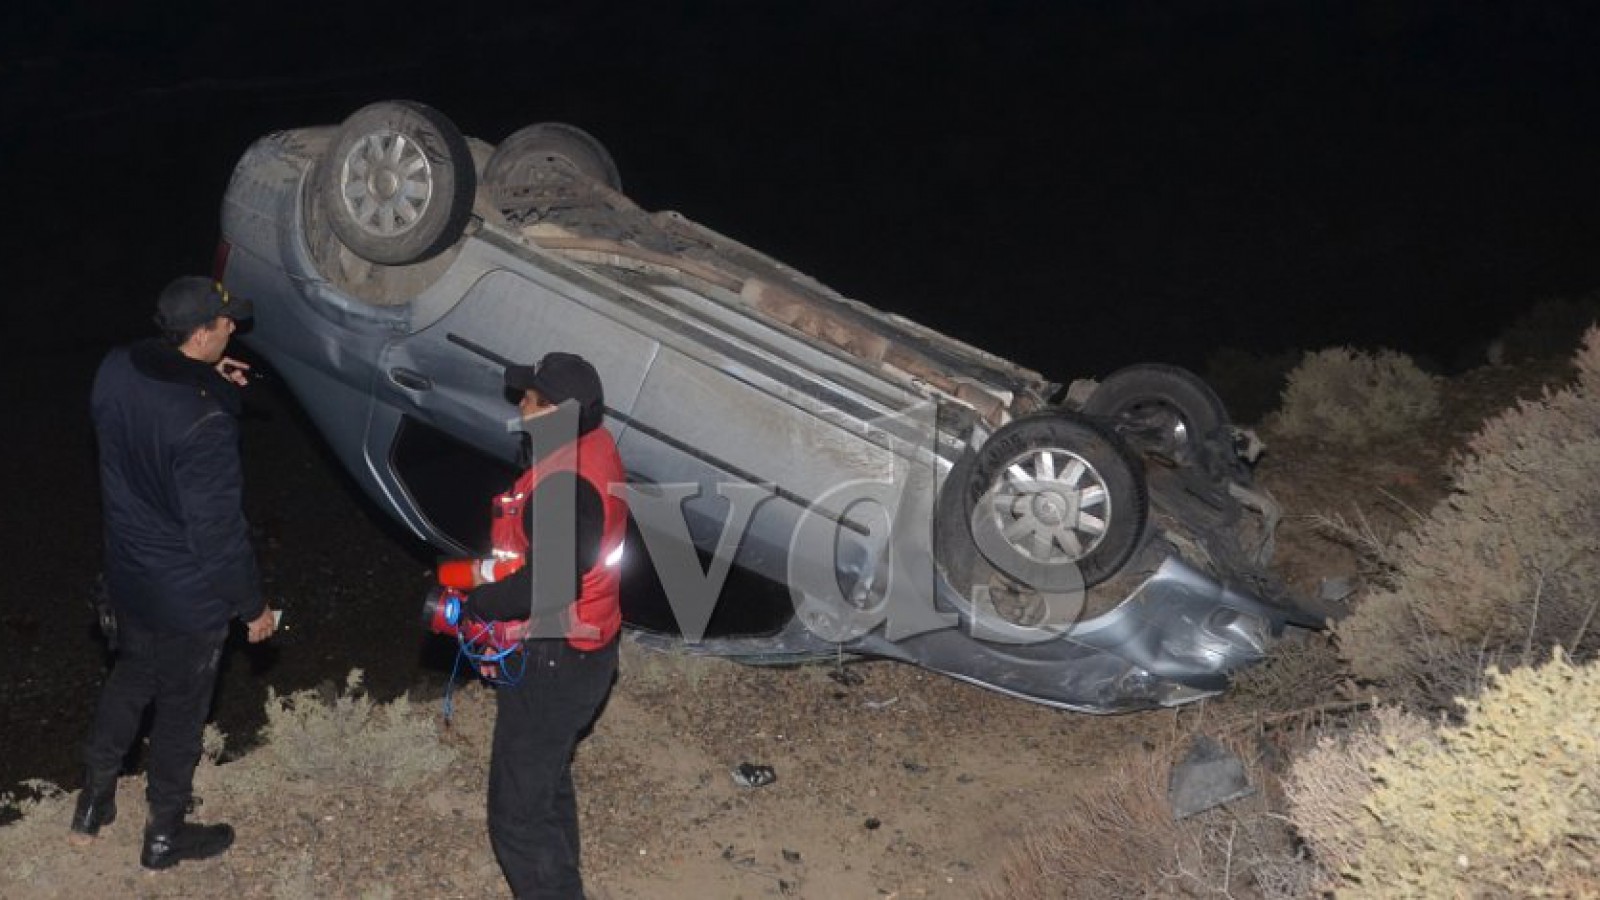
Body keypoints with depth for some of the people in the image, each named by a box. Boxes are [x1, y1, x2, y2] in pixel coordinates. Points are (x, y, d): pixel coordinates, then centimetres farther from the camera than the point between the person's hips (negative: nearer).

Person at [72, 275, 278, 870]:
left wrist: (209, 384, -1)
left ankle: (93, 803, 45)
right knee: (181, 709, 15)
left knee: (129, 679, 29)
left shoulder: (116, 370, -12)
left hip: (127, 572, 7)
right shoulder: (203, 424, -33)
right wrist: (252, 606, -11)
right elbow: (219, 531, -26)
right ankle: (164, 835, 35)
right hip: (188, 597, -7)